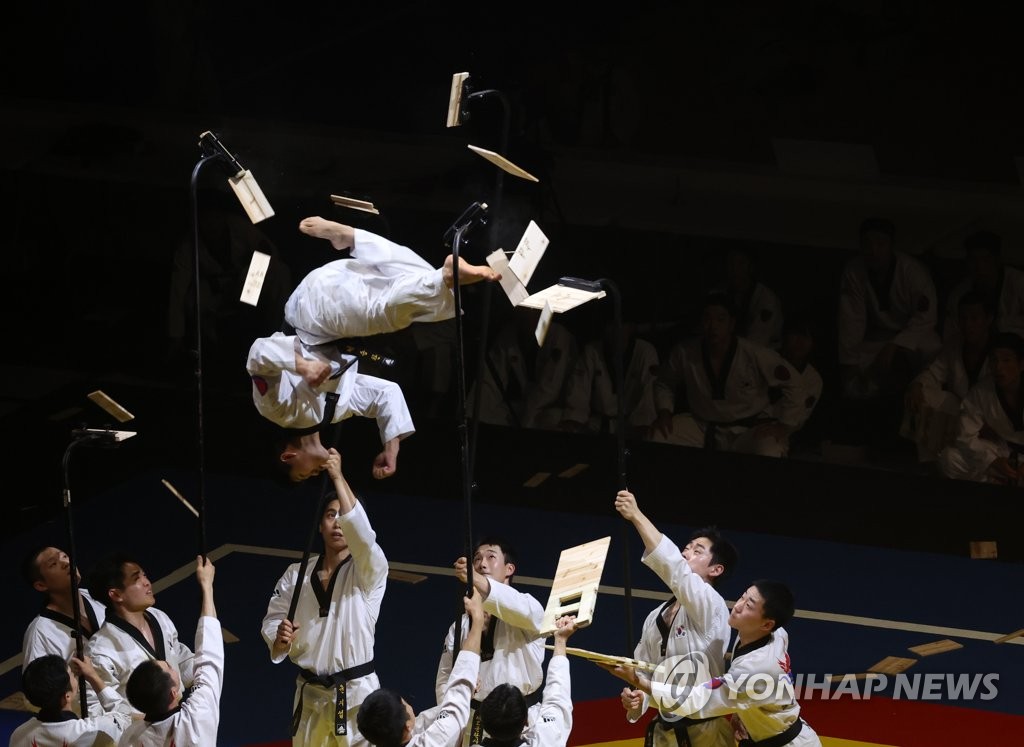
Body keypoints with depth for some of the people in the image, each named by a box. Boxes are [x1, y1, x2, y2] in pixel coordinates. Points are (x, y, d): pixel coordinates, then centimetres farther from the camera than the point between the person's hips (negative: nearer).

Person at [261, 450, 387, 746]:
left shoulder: (369, 570, -5)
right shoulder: (297, 574, 6)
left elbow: (362, 534, -25)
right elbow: (272, 624, 5)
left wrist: (338, 478, -28)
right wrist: (280, 639, -21)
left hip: (356, 694, -4)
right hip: (310, 695, 4)